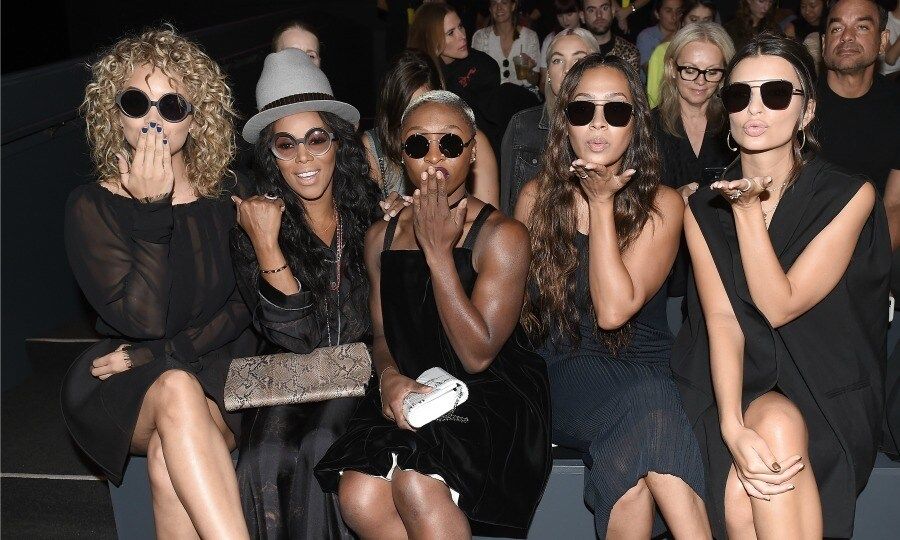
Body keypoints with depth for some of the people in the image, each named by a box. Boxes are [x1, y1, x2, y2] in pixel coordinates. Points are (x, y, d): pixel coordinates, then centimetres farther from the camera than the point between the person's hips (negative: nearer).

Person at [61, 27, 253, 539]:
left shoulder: (226, 194, 3)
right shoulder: (93, 206, -3)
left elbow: (246, 306, -1)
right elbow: (143, 318, -16)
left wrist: (157, 354, -11)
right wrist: (153, 209, -19)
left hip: (218, 371, 1)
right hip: (123, 396, -1)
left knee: (169, 457, -32)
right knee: (176, 393, -36)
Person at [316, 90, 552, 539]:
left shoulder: (500, 235, -7)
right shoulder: (382, 237, 10)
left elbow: (477, 355, -15)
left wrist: (437, 249, -17)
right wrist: (389, 375, -10)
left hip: (492, 396, -4)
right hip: (410, 393, 5)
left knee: (416, 484, -32)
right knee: (357, 494, -24)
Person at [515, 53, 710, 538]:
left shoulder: (662, 204, 0)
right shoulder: (537, 197, 6)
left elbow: (613, 309, -15)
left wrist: (602, 204, -12)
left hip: (642, 369, 0)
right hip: (562, 377, 1)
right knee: (646, 407, -33)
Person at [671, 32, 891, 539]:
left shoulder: (849, 196, -6)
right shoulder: (704, 208, 2)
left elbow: (779, 306, -13)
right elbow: (722, 320, -10)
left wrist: (749, 210, -19)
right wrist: (732, 425, -25)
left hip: (825, 386, -1)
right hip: (736, 381, 2)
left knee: (778, 426, -35)